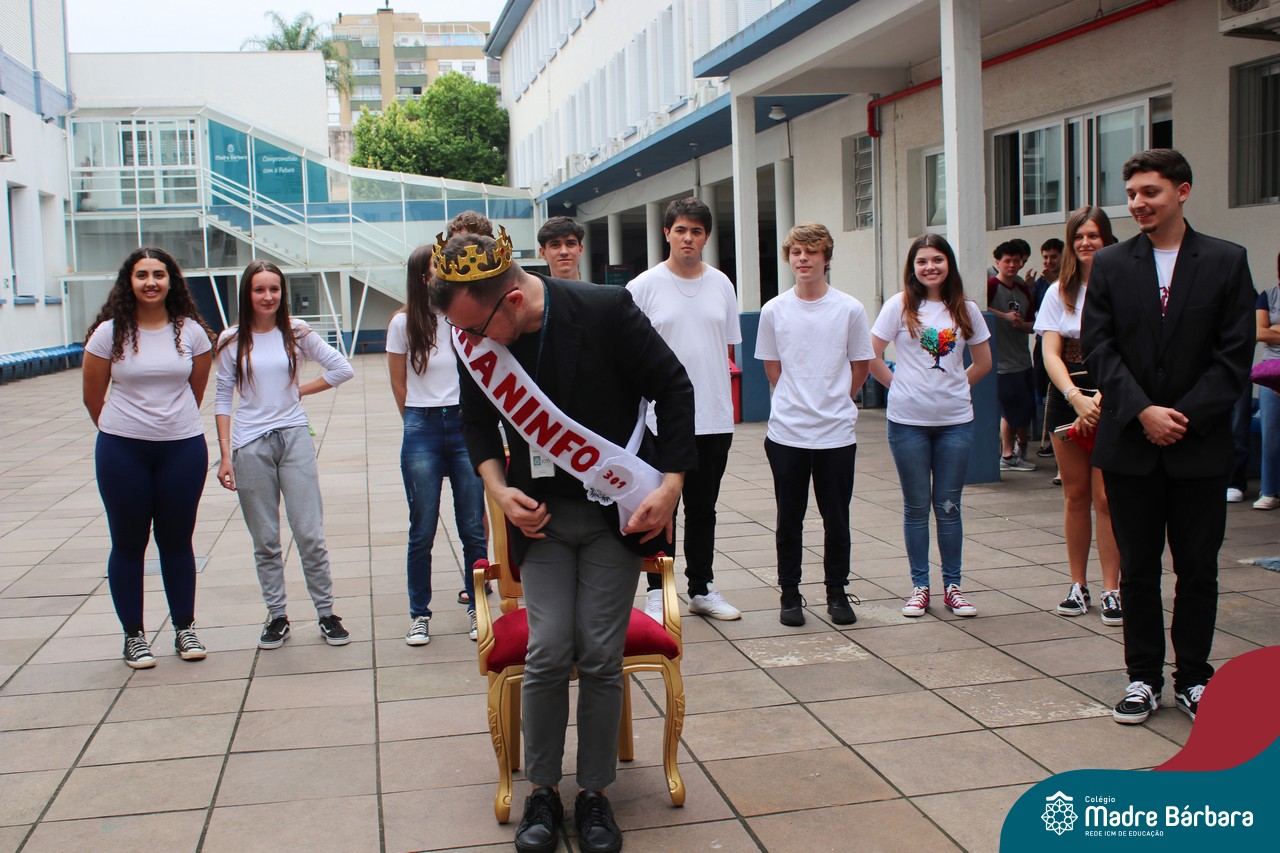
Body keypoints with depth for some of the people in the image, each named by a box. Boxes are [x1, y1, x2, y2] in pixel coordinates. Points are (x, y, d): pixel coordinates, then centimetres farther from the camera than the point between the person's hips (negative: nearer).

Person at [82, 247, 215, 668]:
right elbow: (93, 397, 4)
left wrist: (176, 423, 12)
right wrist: (122, 430, 11)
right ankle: (134, 635, 20)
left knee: (177, 540, 11)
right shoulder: (109, 333, -5)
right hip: (122, 452, -1)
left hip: (183, 448, 1)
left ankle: (185, 628, 23)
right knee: (128, 543, 8)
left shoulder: (192, 332, -2)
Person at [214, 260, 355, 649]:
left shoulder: (296, 333, 3)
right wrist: (225, 455, -2)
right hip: (250, 445, 0)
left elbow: (342, 368, 6)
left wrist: (301, 390, 1)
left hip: (294, 438, 0)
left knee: (310, 535, -1)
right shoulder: (231, 341, 2)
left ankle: (327, 614, 9)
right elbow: (223, 400, 3)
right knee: (265, 541, 7)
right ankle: (277, 616, 18)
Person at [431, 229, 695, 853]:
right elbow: (477, 419, 12)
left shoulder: (606, 310, -17)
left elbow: (672, 389, -7)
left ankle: (595, 793, 16)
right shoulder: (474, 339, -7)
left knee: (600, 656, -2)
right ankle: (542, 792, 13)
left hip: (617, 513, -2)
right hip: (541, 516, 2)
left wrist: (670, 485, -13)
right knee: (548, 653, -6)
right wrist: (498, 488, -4)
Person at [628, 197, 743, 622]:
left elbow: (729, 346, 15)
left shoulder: (720, 284, 8)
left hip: (714, 419, 4)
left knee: (703, 509, 14)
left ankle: (702, 588, 25)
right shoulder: (644, 287, -4)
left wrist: (725, 401, 10)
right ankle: (657, 592, 14)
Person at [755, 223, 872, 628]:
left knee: (836, 518, 7)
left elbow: (860, 368, 8)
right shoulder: (774, 310, 1)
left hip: (837, 434, 0)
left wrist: (833, 404, 7)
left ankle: (837, 591, 22)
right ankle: (790, 594, 19)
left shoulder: (850, 309, -2)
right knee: (789, 519, 7)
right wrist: (798, 402, 6)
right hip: (786, 432, 1)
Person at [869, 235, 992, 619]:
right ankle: (919, 586, 15)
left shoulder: (965, 309, 6)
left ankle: (952, 585, 16)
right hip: (908, 420, -2)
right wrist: (901, 385, 1)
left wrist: (953, 386, 9)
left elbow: (983, 362, 15)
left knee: (948, 506, 5)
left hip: (955, 420, 2)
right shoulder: (900, 305, -2)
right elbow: (871, 356, -2)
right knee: (916, 506, 5)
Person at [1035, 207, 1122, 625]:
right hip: (1067, 398, 3)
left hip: (1112, 399, -3)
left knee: (1106, 497, -6)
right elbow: (1050, 354, 0)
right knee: (1075, 495, 8)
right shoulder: (1060, 293, 8)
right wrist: (1076, 397, -16)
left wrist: (1100, 398, -20)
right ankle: (1078, 586, 16)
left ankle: (1111, 590, 1)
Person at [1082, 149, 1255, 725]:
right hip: (1130, 444, 1)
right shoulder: (1110, 265, 4)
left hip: (1199, 444, -1)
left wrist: (1185, 416, -12)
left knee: (1198, 569, 7)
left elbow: (1235, 354, -3)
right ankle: (1143, 677, 19)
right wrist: (1143, 412, -12)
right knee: (1138, 568, 8)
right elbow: (1098, 348, -2)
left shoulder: (1227, 262, 1)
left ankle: (1193, 678, 21)